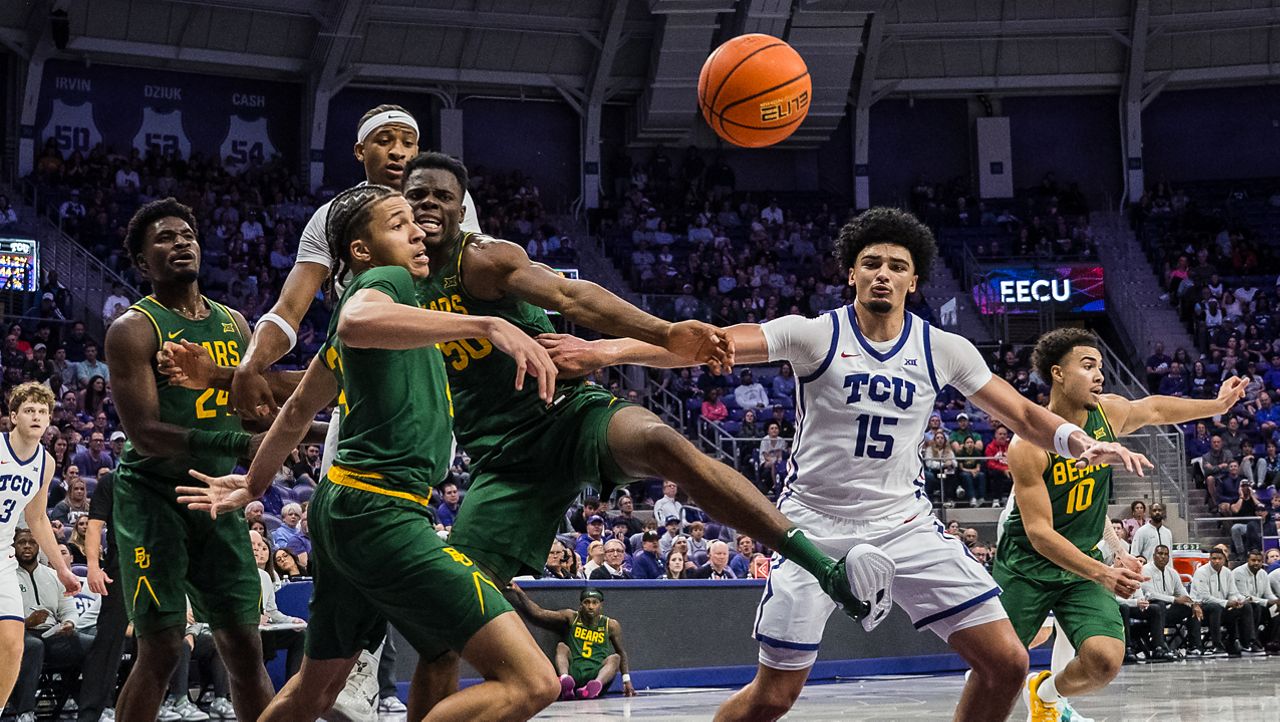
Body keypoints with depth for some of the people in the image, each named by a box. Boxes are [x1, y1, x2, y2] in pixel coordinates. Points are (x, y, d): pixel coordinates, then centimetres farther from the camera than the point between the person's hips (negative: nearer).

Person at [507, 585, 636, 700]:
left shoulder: (611, 625, 10)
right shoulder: (571, 618, 8)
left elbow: (621, 653, 21)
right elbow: (538, 613, 1)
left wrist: (626, 681, 16)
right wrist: (519, 592, -10)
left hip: (598, 675, 0)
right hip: (573, 673, 0)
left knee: (614, 658, -23)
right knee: (561, 647, -20)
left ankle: (596, 686, -55)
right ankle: (565, 679, -52)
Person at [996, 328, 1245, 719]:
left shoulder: (1109, 412, -5)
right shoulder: (1028, 446, -23)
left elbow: (1154, 409, 21)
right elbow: (1039, 533, -25)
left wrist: (1217, 405, 27)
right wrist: (1102, 573, -35)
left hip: (1084, 562, 4)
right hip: (1026, 566, -4)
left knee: (1105, 661, -16)